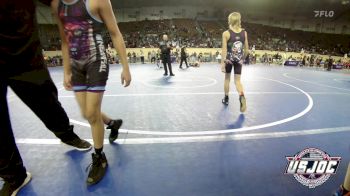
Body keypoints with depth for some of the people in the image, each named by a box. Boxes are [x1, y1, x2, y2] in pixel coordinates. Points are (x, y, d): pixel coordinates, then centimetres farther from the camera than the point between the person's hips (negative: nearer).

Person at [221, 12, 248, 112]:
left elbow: (224, 49, -15)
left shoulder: (226, 33, -11)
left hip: (229, 59, -2)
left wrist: (222, 63, -14)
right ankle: (242, 96, -22)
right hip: (238, 60, 2)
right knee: (237, 80, 6)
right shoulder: (244, 33, 0)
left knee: (227, 78, 17)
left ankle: (226, 98, 29)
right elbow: (246, 49, 4)